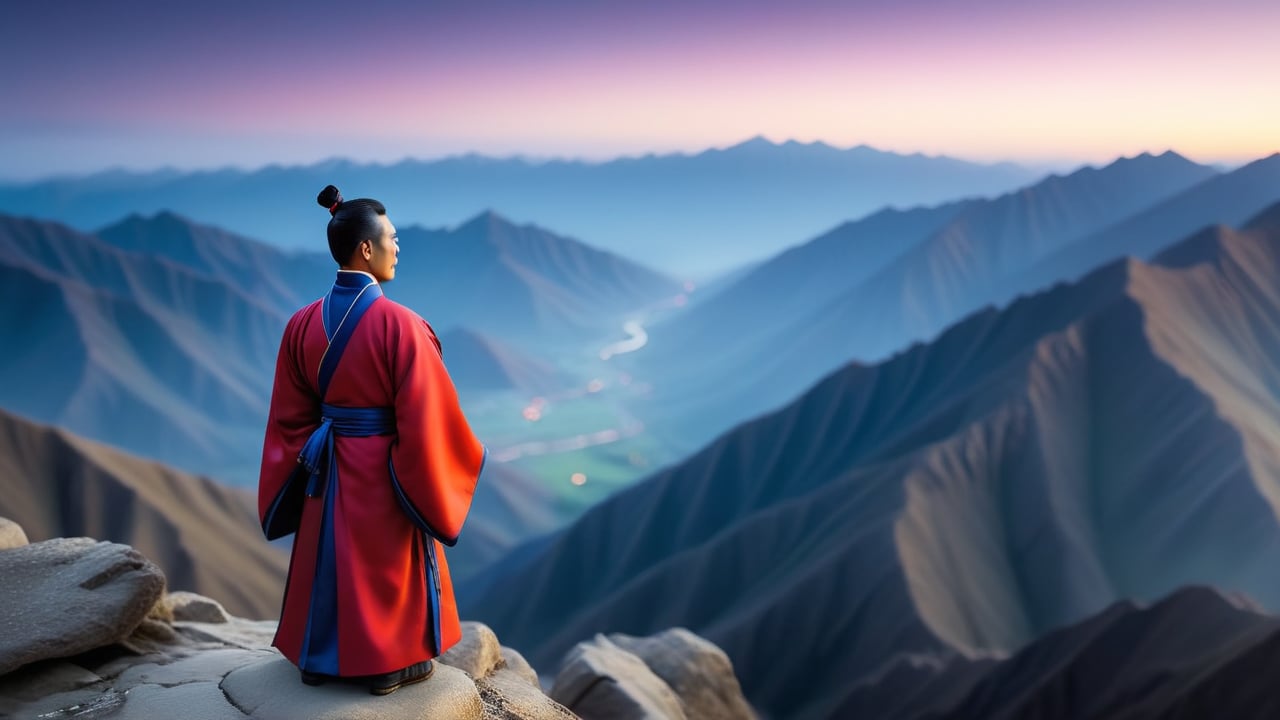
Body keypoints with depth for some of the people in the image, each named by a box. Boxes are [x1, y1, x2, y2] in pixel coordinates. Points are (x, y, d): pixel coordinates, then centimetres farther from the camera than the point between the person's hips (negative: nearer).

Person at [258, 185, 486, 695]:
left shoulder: (303, 323, -2)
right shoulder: (399, 323, -21)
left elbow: (291, 416, 4)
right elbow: (426, 416, -18)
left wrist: (311, 453, 15)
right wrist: (460, 457, -4)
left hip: (327, 465, 6)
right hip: (384, 468, -5)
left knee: (328, 557, 19)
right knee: (385, 563, 11)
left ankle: (318, 658, 33)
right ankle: (388, 664, 24)